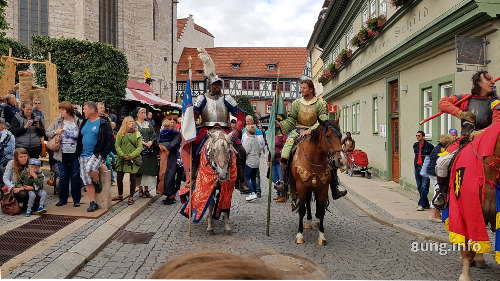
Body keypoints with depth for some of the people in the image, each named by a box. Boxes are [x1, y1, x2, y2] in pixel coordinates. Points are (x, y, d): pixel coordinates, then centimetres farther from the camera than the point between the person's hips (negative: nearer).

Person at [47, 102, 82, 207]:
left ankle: (76, 199, 14)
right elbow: (48, 133, 7)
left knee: (76, 177, 3)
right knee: (63, 177, 9)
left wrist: (76, 136, -14)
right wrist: (55, 132, -11)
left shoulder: (78, 122, 1)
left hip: (75, 154, -2)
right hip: (62, 154, 2)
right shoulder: (57, 121, 6)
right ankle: (63, 199, 21)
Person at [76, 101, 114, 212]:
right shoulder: (84, 123, 14)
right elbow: (79, 139, 20)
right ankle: (93, 203, 10)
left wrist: (103, 155, -13)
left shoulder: (103, 123, -5)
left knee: (90, 169, -33)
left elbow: (110, 141, -7)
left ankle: (97, 183, -1)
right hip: (83, 155, 6)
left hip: (97, 154, -6)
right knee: (87, 182, 2)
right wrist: (78, 153, 10)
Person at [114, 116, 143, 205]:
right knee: (119, 177, 4)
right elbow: (117, 146, 0)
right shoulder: (120, 133, 6)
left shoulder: (137, 134, 5)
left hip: (133, 159, -1)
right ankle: (120, 195, 23)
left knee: (133, 178, 2)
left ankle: (131, 197, 12)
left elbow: (140, 147, -2)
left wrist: (131, 155, -13)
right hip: (122, 159, 1)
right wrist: (123, 155, -13)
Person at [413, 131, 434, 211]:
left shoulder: (429, 146, -8)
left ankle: (421, 204, -7)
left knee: (424, 187, -9)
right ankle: (426, 204, 21)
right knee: (419, 187, 10)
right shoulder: (415, 145, 11)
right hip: (417, 167, 7)